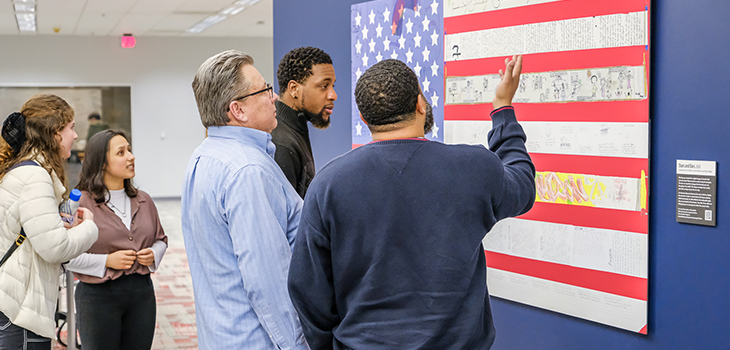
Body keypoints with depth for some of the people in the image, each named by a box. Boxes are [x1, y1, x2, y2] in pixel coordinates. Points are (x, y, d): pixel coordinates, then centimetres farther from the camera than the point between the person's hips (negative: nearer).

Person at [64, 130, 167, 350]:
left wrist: (153, 254, -1)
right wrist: (106, 261, -17)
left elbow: (161, 239, 20)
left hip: (142, 291, 5)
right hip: (98, 296, -5)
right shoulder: (82, 203, -8)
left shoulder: (143, 200, 10)